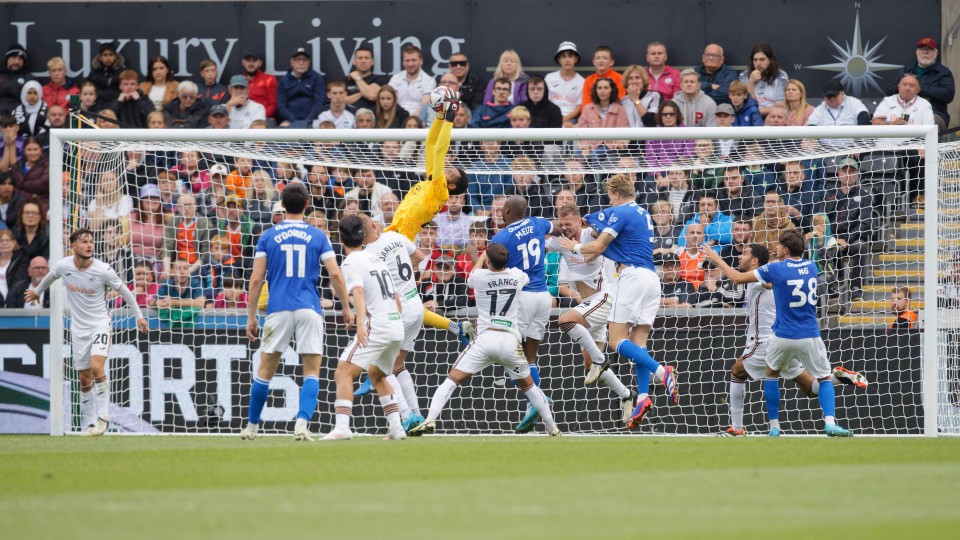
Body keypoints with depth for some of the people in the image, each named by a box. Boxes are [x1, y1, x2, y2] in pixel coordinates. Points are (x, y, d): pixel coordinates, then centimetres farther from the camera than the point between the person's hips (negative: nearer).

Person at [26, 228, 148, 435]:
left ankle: (103, 416, -15)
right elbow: (51, 276, 17)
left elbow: (123, 290, -2)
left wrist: (139, 315, 3)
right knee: (85, 378, 6)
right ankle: (90, 423, 16)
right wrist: (37, 291, 34)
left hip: (100, 324, -4)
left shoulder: (103, 270, -16)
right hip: (79, 328, 4)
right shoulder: (63, 266, -7)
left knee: (96, 366, -24)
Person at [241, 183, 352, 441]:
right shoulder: (317, 236, 6)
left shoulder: (268, 236, 5)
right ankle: (302, 424, -15)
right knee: (312, 372, 2)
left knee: (265, 370, 10)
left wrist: (251, 316, 7)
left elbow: (256, 279, 2)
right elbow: (335, 274, -1)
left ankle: (251, 426, 18)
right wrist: (346, 307, 8)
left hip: (279, 310, 0)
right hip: (309, 309, 0)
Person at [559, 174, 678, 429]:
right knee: (638, 341, 3)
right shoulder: (642, 213, 21)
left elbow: (598, 247, -5)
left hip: (633, 275, -8)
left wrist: (575, 247, 13)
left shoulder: (620, 213, -5)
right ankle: (643, 397, -12)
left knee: (618, 339, -9)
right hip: (651, 277, 8)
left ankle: (661, 371, -29)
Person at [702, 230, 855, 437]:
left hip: (783, 336, -2)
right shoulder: (811, 267, 4)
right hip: (810, 336, 2)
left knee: (771, 373, 23)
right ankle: (830, 423, -14)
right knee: (824, 378, 10)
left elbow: (738, 278, 0)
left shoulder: (775, 269, -8)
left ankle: (774, 427, 18)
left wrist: (717, 260, 14)